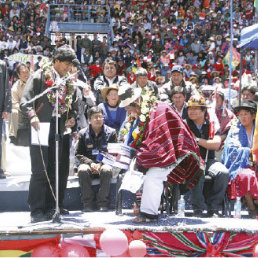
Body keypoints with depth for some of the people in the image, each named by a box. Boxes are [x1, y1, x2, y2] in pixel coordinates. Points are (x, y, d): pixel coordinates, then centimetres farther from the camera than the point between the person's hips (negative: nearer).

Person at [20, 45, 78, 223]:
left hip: (58, 130, 6)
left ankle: (50, 209, 14)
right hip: (41, 128, -6)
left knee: (54, 171, 7)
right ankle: (36, 211, -3)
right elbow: (25, 101, -10)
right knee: (40, 171, -8)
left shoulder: (69, 82, 15)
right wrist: (32, 116, -27)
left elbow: (72, 105, 23)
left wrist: (72, 117, 2)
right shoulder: (40, 76, -3)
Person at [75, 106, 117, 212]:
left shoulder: (111, 132, 5)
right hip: (88, 163, 1)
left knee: (106, 170, -36)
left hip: (104, 163, -1)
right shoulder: (83, 133, 8)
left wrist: (102, 163, -14)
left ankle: (103, 203, -26)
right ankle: (88, 203, -23)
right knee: (82, 170, -33)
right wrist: (91, 163, -13)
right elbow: (79, 154, 5)